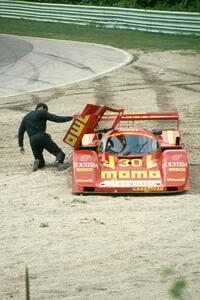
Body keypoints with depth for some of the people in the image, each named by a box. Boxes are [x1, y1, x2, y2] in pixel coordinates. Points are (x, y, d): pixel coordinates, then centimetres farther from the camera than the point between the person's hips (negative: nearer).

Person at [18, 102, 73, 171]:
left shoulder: (25, 118, 26)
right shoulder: (42, 113, 9)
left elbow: (20, 132, 27)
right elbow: (56, 118, -1)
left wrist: (21, 145, 35)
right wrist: (71, 118, 0)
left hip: (33, 141, 5)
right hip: (42, 137, -4)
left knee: (41, 163, 19)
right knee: (60, 153, -1)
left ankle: (37, 162, -18)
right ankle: (59, 160, -37)